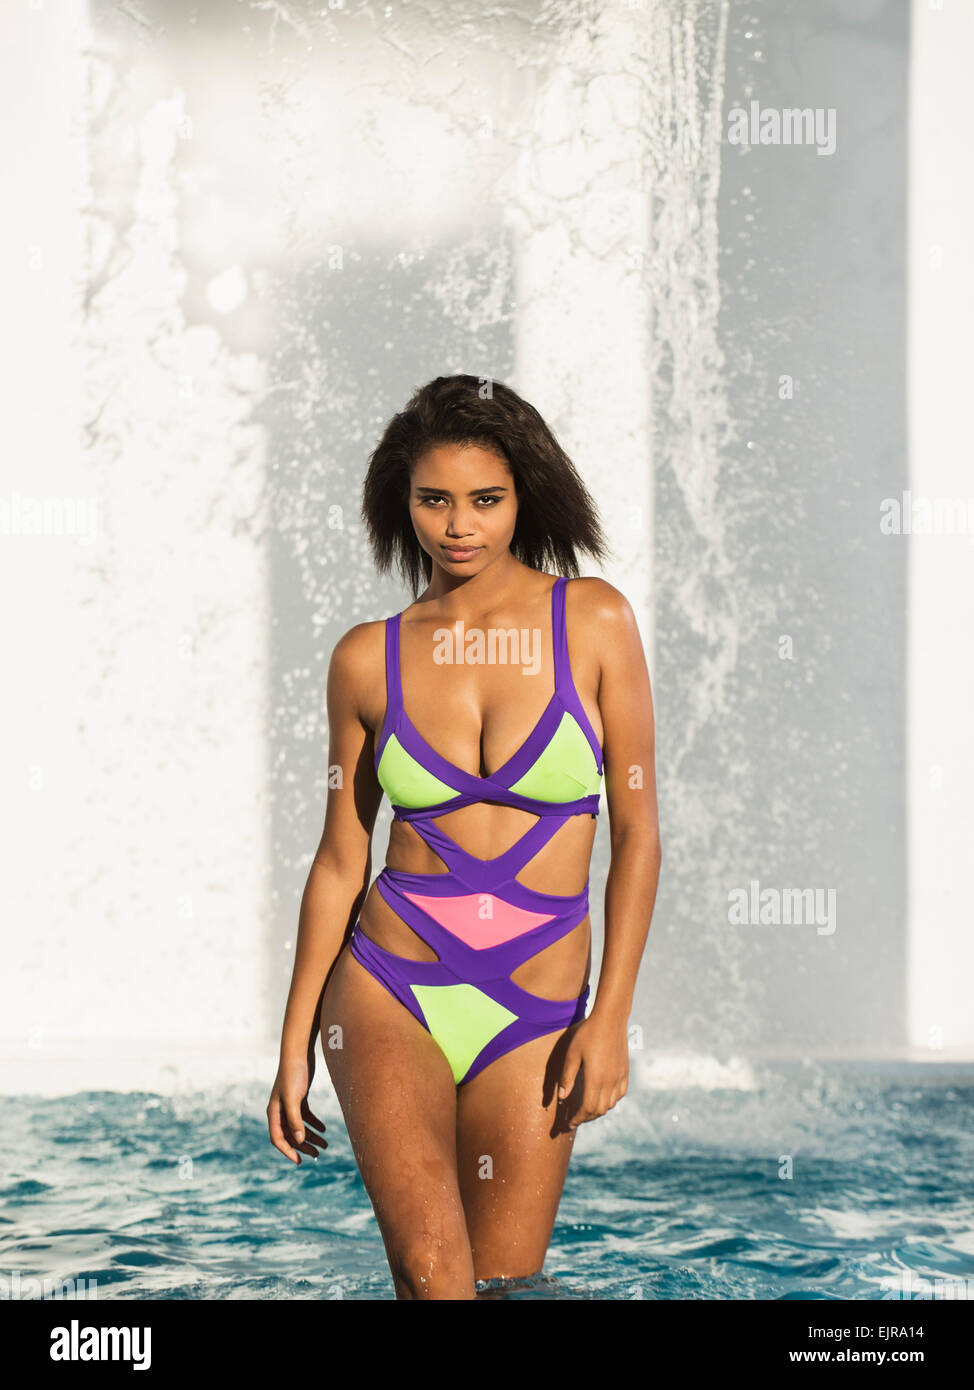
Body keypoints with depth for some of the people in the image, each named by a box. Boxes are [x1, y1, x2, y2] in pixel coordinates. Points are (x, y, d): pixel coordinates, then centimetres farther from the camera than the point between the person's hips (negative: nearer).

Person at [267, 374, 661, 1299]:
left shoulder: (593, 622, -1)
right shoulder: (366, 659, 3)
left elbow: (636, 832, -1)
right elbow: (340, 859, 8)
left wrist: (610, 1017, -9)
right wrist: (294, 1044, 7)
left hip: (535, 1017, 0)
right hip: (388, 993, 0)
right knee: (433, 1273, -20)